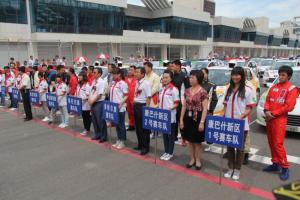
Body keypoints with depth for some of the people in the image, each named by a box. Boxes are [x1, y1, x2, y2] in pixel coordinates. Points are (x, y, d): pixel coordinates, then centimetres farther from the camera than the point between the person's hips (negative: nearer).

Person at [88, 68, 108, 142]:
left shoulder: (102, 82, -13)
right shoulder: (94, 81, 13)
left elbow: (100, 94, -17)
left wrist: (93, 101, -12)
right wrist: (89, 99, 2)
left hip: (99, 103, -9)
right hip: (93, 103, 9)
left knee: (100, 120, -5)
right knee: (94, 119, 14)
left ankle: (104, 136, 6)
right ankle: (97, 135, 26)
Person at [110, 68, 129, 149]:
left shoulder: (122, 83, -11)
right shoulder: (113, 83, 12)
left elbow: (126, 96, -11)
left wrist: (120, 103, -22)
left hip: (120, 108, -8)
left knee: (121, 125, 2)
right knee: (116, 124, 14)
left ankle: (122, 142, 13)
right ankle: (118, 140, 26)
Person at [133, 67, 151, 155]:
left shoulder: (146, 83, -14)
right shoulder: (137, 82, 10)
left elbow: (149, 97, -16)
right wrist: (134, 104, 13)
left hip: (143, 106, -8)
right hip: (136, 105, 8)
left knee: (144, 127, 1)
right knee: (138, 126, 15)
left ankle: (145, 147, 14)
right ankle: (140, 144, 29)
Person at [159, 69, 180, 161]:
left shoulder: (174, 89, -11)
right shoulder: (161, 89, 10)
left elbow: (176, 103, -11)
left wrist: (169, 108, -26)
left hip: (170, 116, -7)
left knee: (171, 135, 6)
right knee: (164, 134, 14)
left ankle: (170, 153, 18)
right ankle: (166, 152, 27)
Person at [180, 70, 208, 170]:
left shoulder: (203, 92, -11)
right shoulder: (187, 91, 6)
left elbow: (205, 109, -13)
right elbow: (184, 106, 8)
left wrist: (202, 122, -18)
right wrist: (181, 119, 4)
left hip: (198, 118, -5)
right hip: (188, 117, 5)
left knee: (197, 141, 8)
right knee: (190, 140, 14)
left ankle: (198, 160, 25)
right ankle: (192, 159, 29)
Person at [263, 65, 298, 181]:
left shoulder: (292, 89, -5)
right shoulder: (274, 87, 12)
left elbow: (289, 106, -13)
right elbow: (267, 100, 12)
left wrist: (273, 113, -14)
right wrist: (267, 111, -7)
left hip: (280, 120, -6)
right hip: (269, 118, 6)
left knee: (278, 144, -8)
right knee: (271, 143, 11)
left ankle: (285, 168, 5)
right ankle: (275, 164, 24)